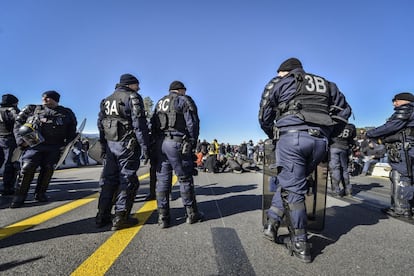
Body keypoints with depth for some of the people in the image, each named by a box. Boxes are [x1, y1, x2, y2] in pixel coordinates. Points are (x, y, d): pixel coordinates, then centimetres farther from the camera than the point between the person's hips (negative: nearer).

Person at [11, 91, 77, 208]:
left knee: (48, 168, -2)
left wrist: (68, 143, 4)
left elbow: (72, 130, 16)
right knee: (28, 167, -11)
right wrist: (20, 139, -1)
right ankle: (19, 196, -1)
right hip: (34, 143, 0)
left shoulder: (66, 113, 14)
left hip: (54, 146, 1)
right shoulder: (32, 109, 15)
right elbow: (18, 123, 12)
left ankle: (40, 193, 11)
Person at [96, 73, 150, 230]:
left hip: (110, 144, 7)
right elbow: (139, 123, -14)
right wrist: (144, 146, -14)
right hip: (127, 145, -7)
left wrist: (103, 144, 20)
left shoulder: (106, 100, 18)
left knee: (109, 180, 12)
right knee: (128, 180, -1)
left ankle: (102, 216, 17)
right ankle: (120, 218, 0)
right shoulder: (133, 97, -5)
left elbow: (100, 123, 17)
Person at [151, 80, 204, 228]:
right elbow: (192, 123, -7)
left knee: (162, 180, 7)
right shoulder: (184, 100, 3)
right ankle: (191, 214, 14)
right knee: (185, 179, 4)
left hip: (160, 143, 6)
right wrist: (193, 143, -1)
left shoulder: (160, 103, 22)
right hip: (177, 144, -6)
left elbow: (152, 124, 17)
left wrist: (157, 143, 16)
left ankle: (163, 217, 10)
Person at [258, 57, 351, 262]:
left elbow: (264, 117, 11)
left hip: (291, 137, -5)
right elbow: (344, 111, 25)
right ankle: (272, 223, 15)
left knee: (292, 189, 2)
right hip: (320, 141, 5)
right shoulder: (326, 84, 27)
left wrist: (274, 136, 25)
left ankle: (300, 245, 8)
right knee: (289, 182, 17)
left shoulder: (279, 82, 14)